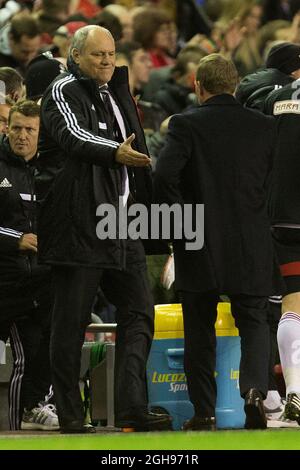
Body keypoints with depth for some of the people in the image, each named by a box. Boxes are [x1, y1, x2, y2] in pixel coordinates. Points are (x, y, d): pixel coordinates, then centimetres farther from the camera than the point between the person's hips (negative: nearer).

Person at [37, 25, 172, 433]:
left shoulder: (116, 94, 18)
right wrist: (115, 153, -40)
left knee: (138, 312, -1)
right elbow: (75, 136, -23)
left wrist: (141, 205, 17)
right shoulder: (63, 93, -5)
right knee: (72, 320, -2)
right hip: (78, 222, -8)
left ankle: (132, 408, -3)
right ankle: (69, 413, 2)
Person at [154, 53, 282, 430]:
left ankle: (203, 412, 10)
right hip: (251, 249, 2)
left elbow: (164, 176, -18)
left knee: (199, 331, 10)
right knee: (253, 324, 9)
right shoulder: (263, 126, 2)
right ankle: (254, 389, -16)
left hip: (199, 247, -1)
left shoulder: (185, 125, -7)